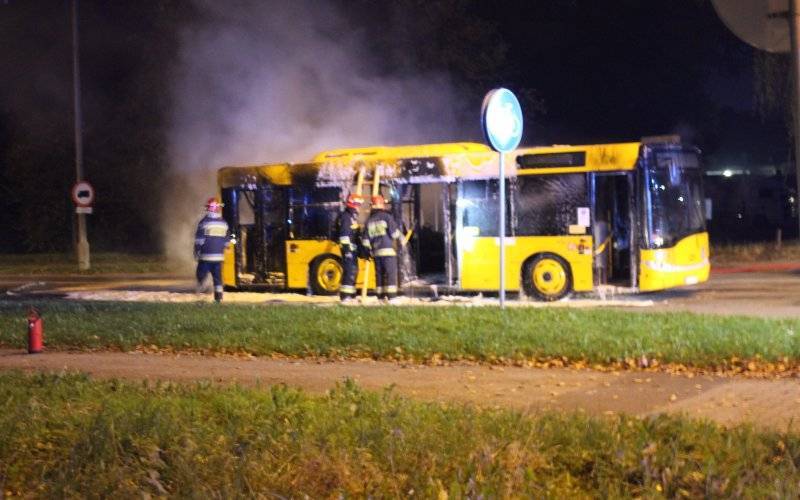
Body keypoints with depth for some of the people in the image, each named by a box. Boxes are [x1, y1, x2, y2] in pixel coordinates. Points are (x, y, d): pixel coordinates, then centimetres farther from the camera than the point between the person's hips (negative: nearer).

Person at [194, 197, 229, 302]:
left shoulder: (204, 222, -8)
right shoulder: (224, 223, 7)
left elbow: (199, 240, -7)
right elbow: (226, 241, 14)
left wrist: (196, 253, 1)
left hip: (205, 255, -4)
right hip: (219, 256, 4)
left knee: (201, 274, 7)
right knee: (218, 277, 6)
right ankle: (219, 296, 0)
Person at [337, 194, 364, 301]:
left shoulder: (353, 216, 19)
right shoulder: (346, 217, -13)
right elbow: (344, 234, -20)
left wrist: (358, 249, 25)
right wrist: (346, 248, -25)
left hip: (353, 248, 10)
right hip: (348, 249, -10)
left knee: (353, 270, 14)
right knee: (349, 271, -12)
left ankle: (351, 294, 21)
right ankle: (345, 296, -13)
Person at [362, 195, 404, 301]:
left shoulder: (369, 220, 11)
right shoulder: (387, 217, -5)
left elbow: (366, 238, 12)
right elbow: (394, 232, -8)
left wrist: (367, 249, 19)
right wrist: (401, 239, 7)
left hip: (376, 251, 6)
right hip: (388, 249, -6)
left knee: (379, 273, 10)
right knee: (391, 272, -6)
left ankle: (381, 296, 11)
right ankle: (391, 296, -13)